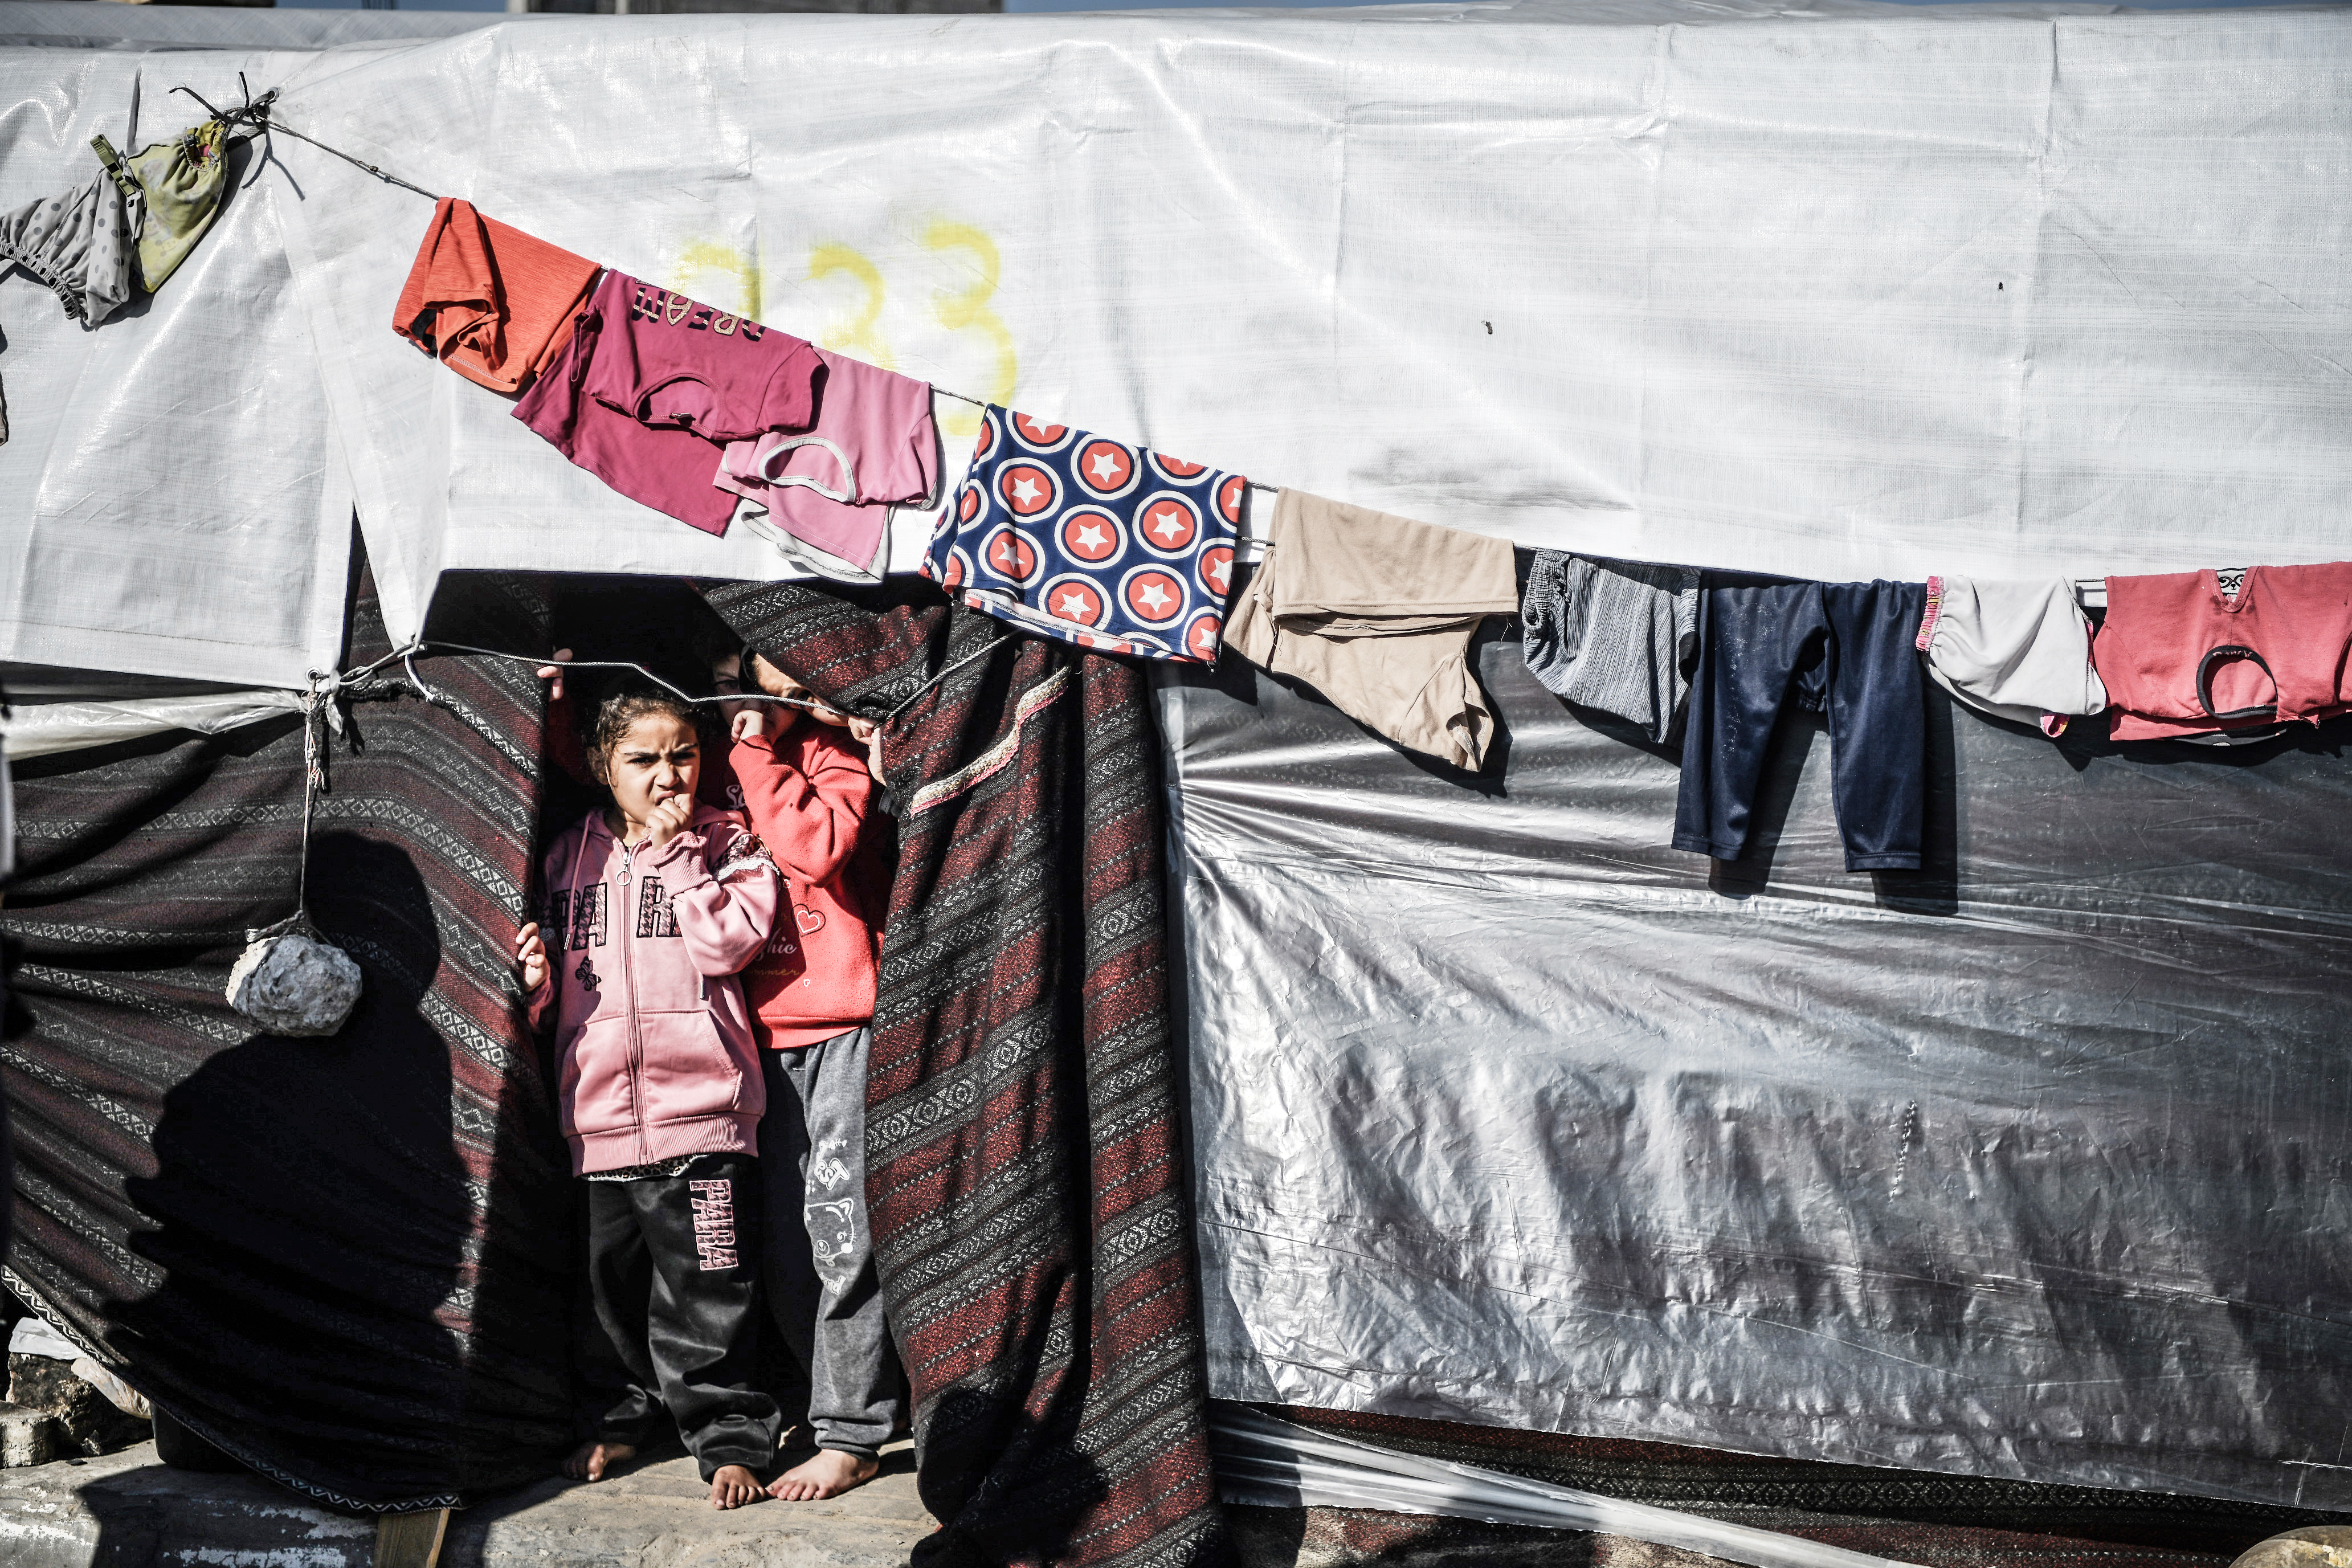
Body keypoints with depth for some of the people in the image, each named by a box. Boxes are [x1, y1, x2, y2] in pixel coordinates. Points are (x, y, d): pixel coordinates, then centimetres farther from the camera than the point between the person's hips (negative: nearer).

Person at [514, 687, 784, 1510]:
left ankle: (729, 1434, 10)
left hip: (698, 1107, -4)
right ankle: (624, 1413, 33)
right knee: (612, 1277, 15)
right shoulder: (574, 855, 12)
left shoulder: (728, 844, 2)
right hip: (600, 1106, 4)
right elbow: (550, 969, 20)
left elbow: (726, 942, -14)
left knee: (706, 1288, -2)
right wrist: (537, 976, -2)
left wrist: (678, 848, -12)